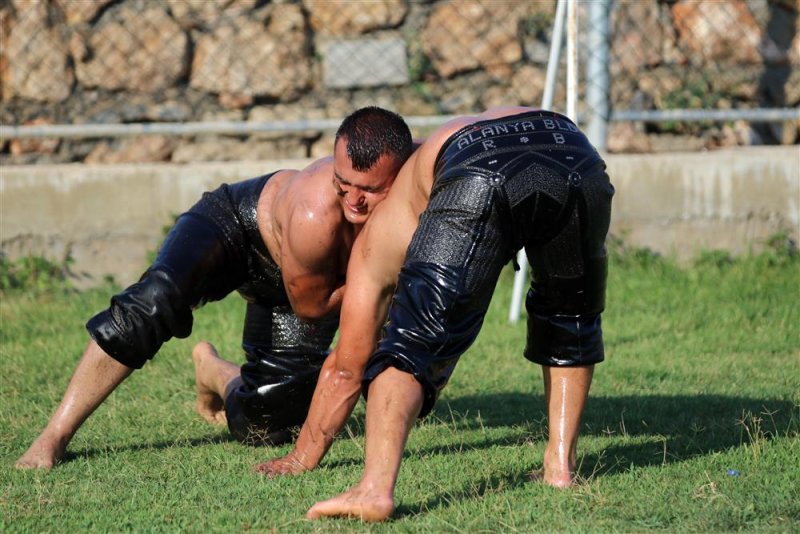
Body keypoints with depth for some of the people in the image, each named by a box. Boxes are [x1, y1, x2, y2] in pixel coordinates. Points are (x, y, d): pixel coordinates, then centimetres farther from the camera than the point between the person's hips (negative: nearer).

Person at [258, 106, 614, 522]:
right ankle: (561, 463, 24)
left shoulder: (381, 234, 33)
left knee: (409, 345, 4)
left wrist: (302, 457, 46)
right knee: (570, 315, 31)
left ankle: (377, 487, -17)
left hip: (480, 175, -4)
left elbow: (345, 367, 36)